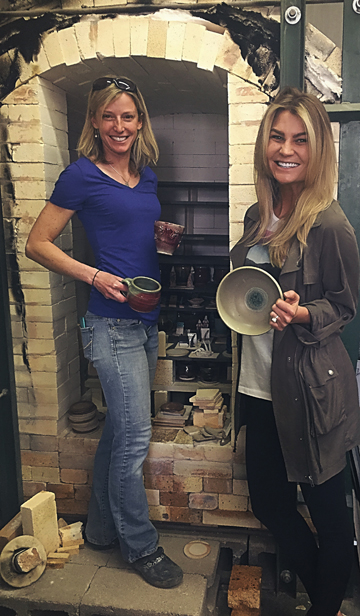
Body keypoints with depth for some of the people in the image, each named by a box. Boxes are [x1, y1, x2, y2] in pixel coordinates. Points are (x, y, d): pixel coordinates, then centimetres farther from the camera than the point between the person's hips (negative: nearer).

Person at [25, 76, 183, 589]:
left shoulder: (147, 175, 13)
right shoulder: (82, 175, -6)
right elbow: (37, 244, -6)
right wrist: (94, 275, -15)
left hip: (147, 320, 7)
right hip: (112, 322, -7)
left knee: (120, 429, 16)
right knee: (135, 436, -2)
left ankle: (102, 528, 34)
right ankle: (141, 547, 19)